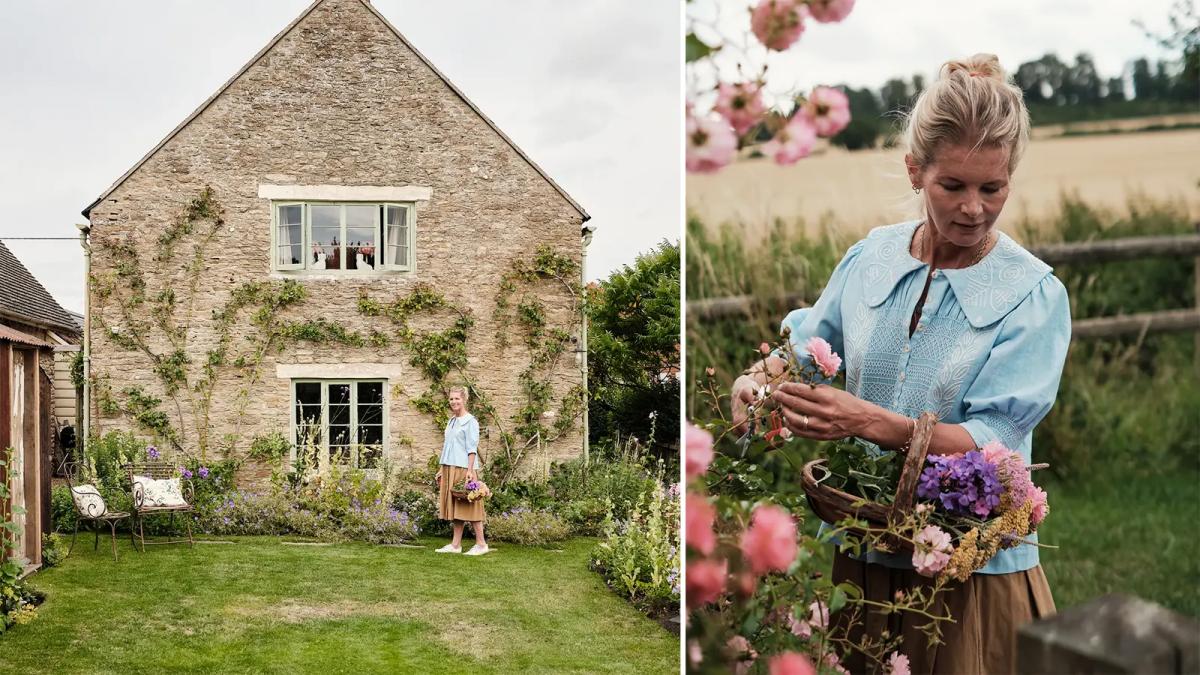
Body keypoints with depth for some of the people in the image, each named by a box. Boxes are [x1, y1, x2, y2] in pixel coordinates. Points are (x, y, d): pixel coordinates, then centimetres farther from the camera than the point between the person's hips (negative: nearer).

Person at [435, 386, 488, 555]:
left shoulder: (470, 421, -6)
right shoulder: (451, 421, 17)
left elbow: (472, 448, -12)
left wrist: (470, 470, -20)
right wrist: (441, 470, 18)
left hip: (463, 469, -8)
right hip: (449, 469, 8)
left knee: (468, 506, -6)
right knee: (454, 507, 8)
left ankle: (481, 544, -1)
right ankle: (455, 545, 11)